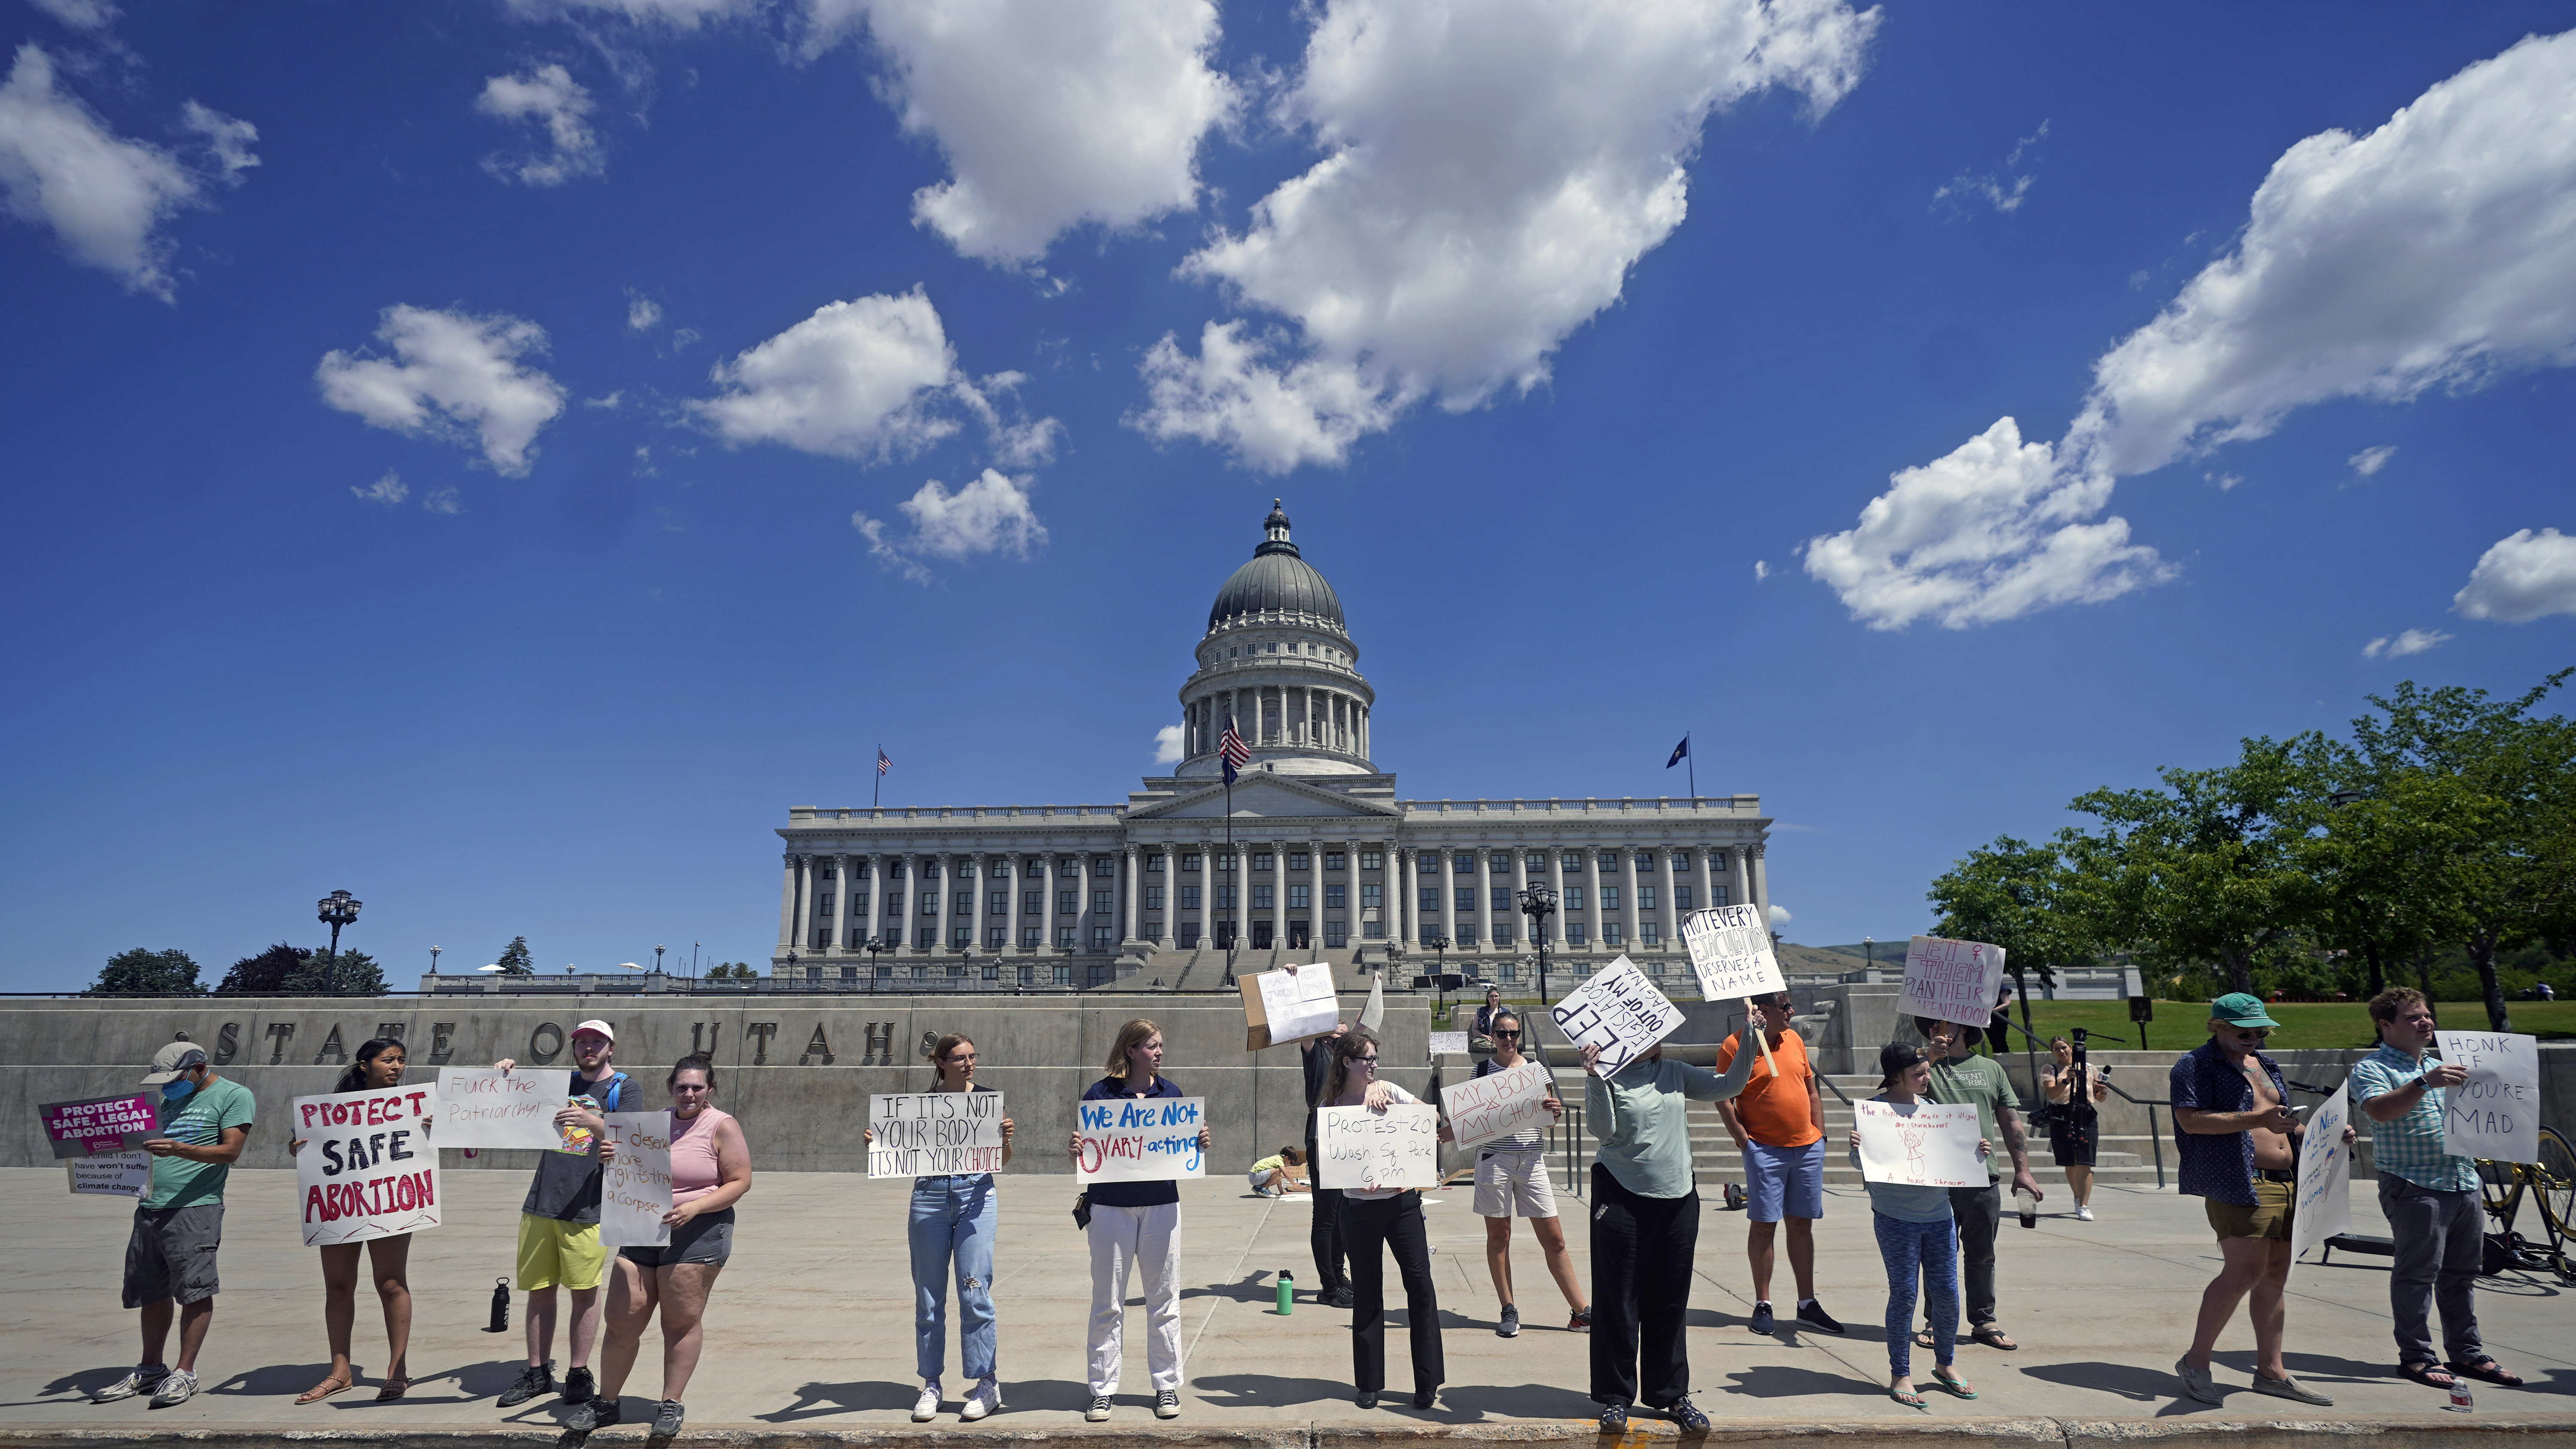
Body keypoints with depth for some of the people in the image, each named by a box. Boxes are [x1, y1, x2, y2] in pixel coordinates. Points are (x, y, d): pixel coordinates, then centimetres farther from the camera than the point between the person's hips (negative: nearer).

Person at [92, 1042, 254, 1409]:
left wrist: (180, 1150, -26)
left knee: (195, 1290, -8)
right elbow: (150, 1147, 23)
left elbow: (231, 1151, -12)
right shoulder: (169, 1101, 22)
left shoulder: (233, 1096, -2)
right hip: (150, 1208, 8)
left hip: (196, 1207, -7)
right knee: (152, 1292, 12)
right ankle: (150, 1370, 24)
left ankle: (185, 1373, -1)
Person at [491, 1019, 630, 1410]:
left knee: (584, 1291, 1)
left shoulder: (622, 1088, 0)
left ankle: (579, 1373, 11)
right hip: (542, 1202, 5)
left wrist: (591, 1122, -31)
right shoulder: (561, 1083, 15)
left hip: (586, 1208, -5)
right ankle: (537, 1373, 20)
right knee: (539, 1289, 9)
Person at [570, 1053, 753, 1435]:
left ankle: (672, 1404, 12)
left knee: (682, 1322, -1)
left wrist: (694, 1207, -20)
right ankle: (606, 1402, 22)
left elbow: (740, 1182, -9)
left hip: (696, 1235, -5)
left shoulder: (722, 1127, -4)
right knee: (621, 1320, 6)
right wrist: (612, 1160, 0)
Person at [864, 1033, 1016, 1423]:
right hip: (930, 1198, 2)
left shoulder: (987, 1099, 4)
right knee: (928, 1297, 5)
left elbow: (1003, 1161, 4)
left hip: (976, 1196, -2)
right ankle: (931, 1385, 17)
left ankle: (987, 1382, 4)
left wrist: (1005, 1138, -17)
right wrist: (874, 1142, -11)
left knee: (974, 1291, -5)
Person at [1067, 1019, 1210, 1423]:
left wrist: (1201, 1144, -9)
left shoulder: (1171, 1092, 6)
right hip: (1111, 1205, -2)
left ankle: (1167, 1386, 20)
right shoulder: (1100, 1094, -3)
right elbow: (1083, 1152, 1)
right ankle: (1102, 1389, 17)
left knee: (1164, 1299, 8)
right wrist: (1074, 1151, -21)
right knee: (1107, 1303, 6)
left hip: (1161, 1204, 2)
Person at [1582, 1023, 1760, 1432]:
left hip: (1678, 1198, 5)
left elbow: (1728, 1086, 11)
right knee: (1619, 1302, 2)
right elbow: (1603, 1130, -16)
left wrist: (1749, 1041, 1)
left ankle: (1670, 1394, 25)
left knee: (1670, 1304, 12)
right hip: (1622, 1197, -5)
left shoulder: (1674, 1073, 9)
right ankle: (1616, 1397, 16)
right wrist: (1595, 1078, -27)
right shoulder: (1608, 1075, -7)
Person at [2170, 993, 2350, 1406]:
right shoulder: (2196, 1065, -5)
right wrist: (2257, 1119, -24)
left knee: (2275, 1275, 9)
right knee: (2245, 1271, -15)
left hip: (2285, 1183, 9)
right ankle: (2195, 1361, -4)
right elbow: (2191, 1119, -19)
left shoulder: (2265, 1065, 22)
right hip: (2238, 1183, -9)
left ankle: (2271, 1371, 18)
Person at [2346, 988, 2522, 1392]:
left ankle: (2467, 1353, 21)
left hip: (2463, 1182, 8)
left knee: (2461, 1273, 12)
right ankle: (2416, 1356, 2)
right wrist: (2424, 1083, -34)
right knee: (2418, 1272, -4)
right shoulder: (2372, 1068, -6)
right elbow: (2379, 1110, -24)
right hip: (2416, 1187, -7)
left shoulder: (2437, 1067, 22)